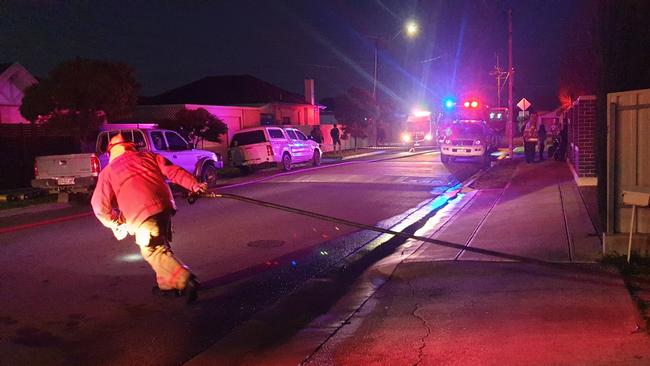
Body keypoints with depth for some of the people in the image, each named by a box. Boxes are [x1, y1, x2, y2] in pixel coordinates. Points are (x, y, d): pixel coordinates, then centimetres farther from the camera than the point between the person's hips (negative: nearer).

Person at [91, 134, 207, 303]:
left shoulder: (107, 172, 17)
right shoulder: (147, 156, 23)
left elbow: (100, 205, 13)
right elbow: (173, 171, 10)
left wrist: (115, 223, 26)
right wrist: (194, 185, 6)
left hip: (141, 214, -5)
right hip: (165, 205, 5)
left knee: (153, 251, -3)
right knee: (160, 246, 22)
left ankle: (185, 280, -20)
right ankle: (167, 285, 24)